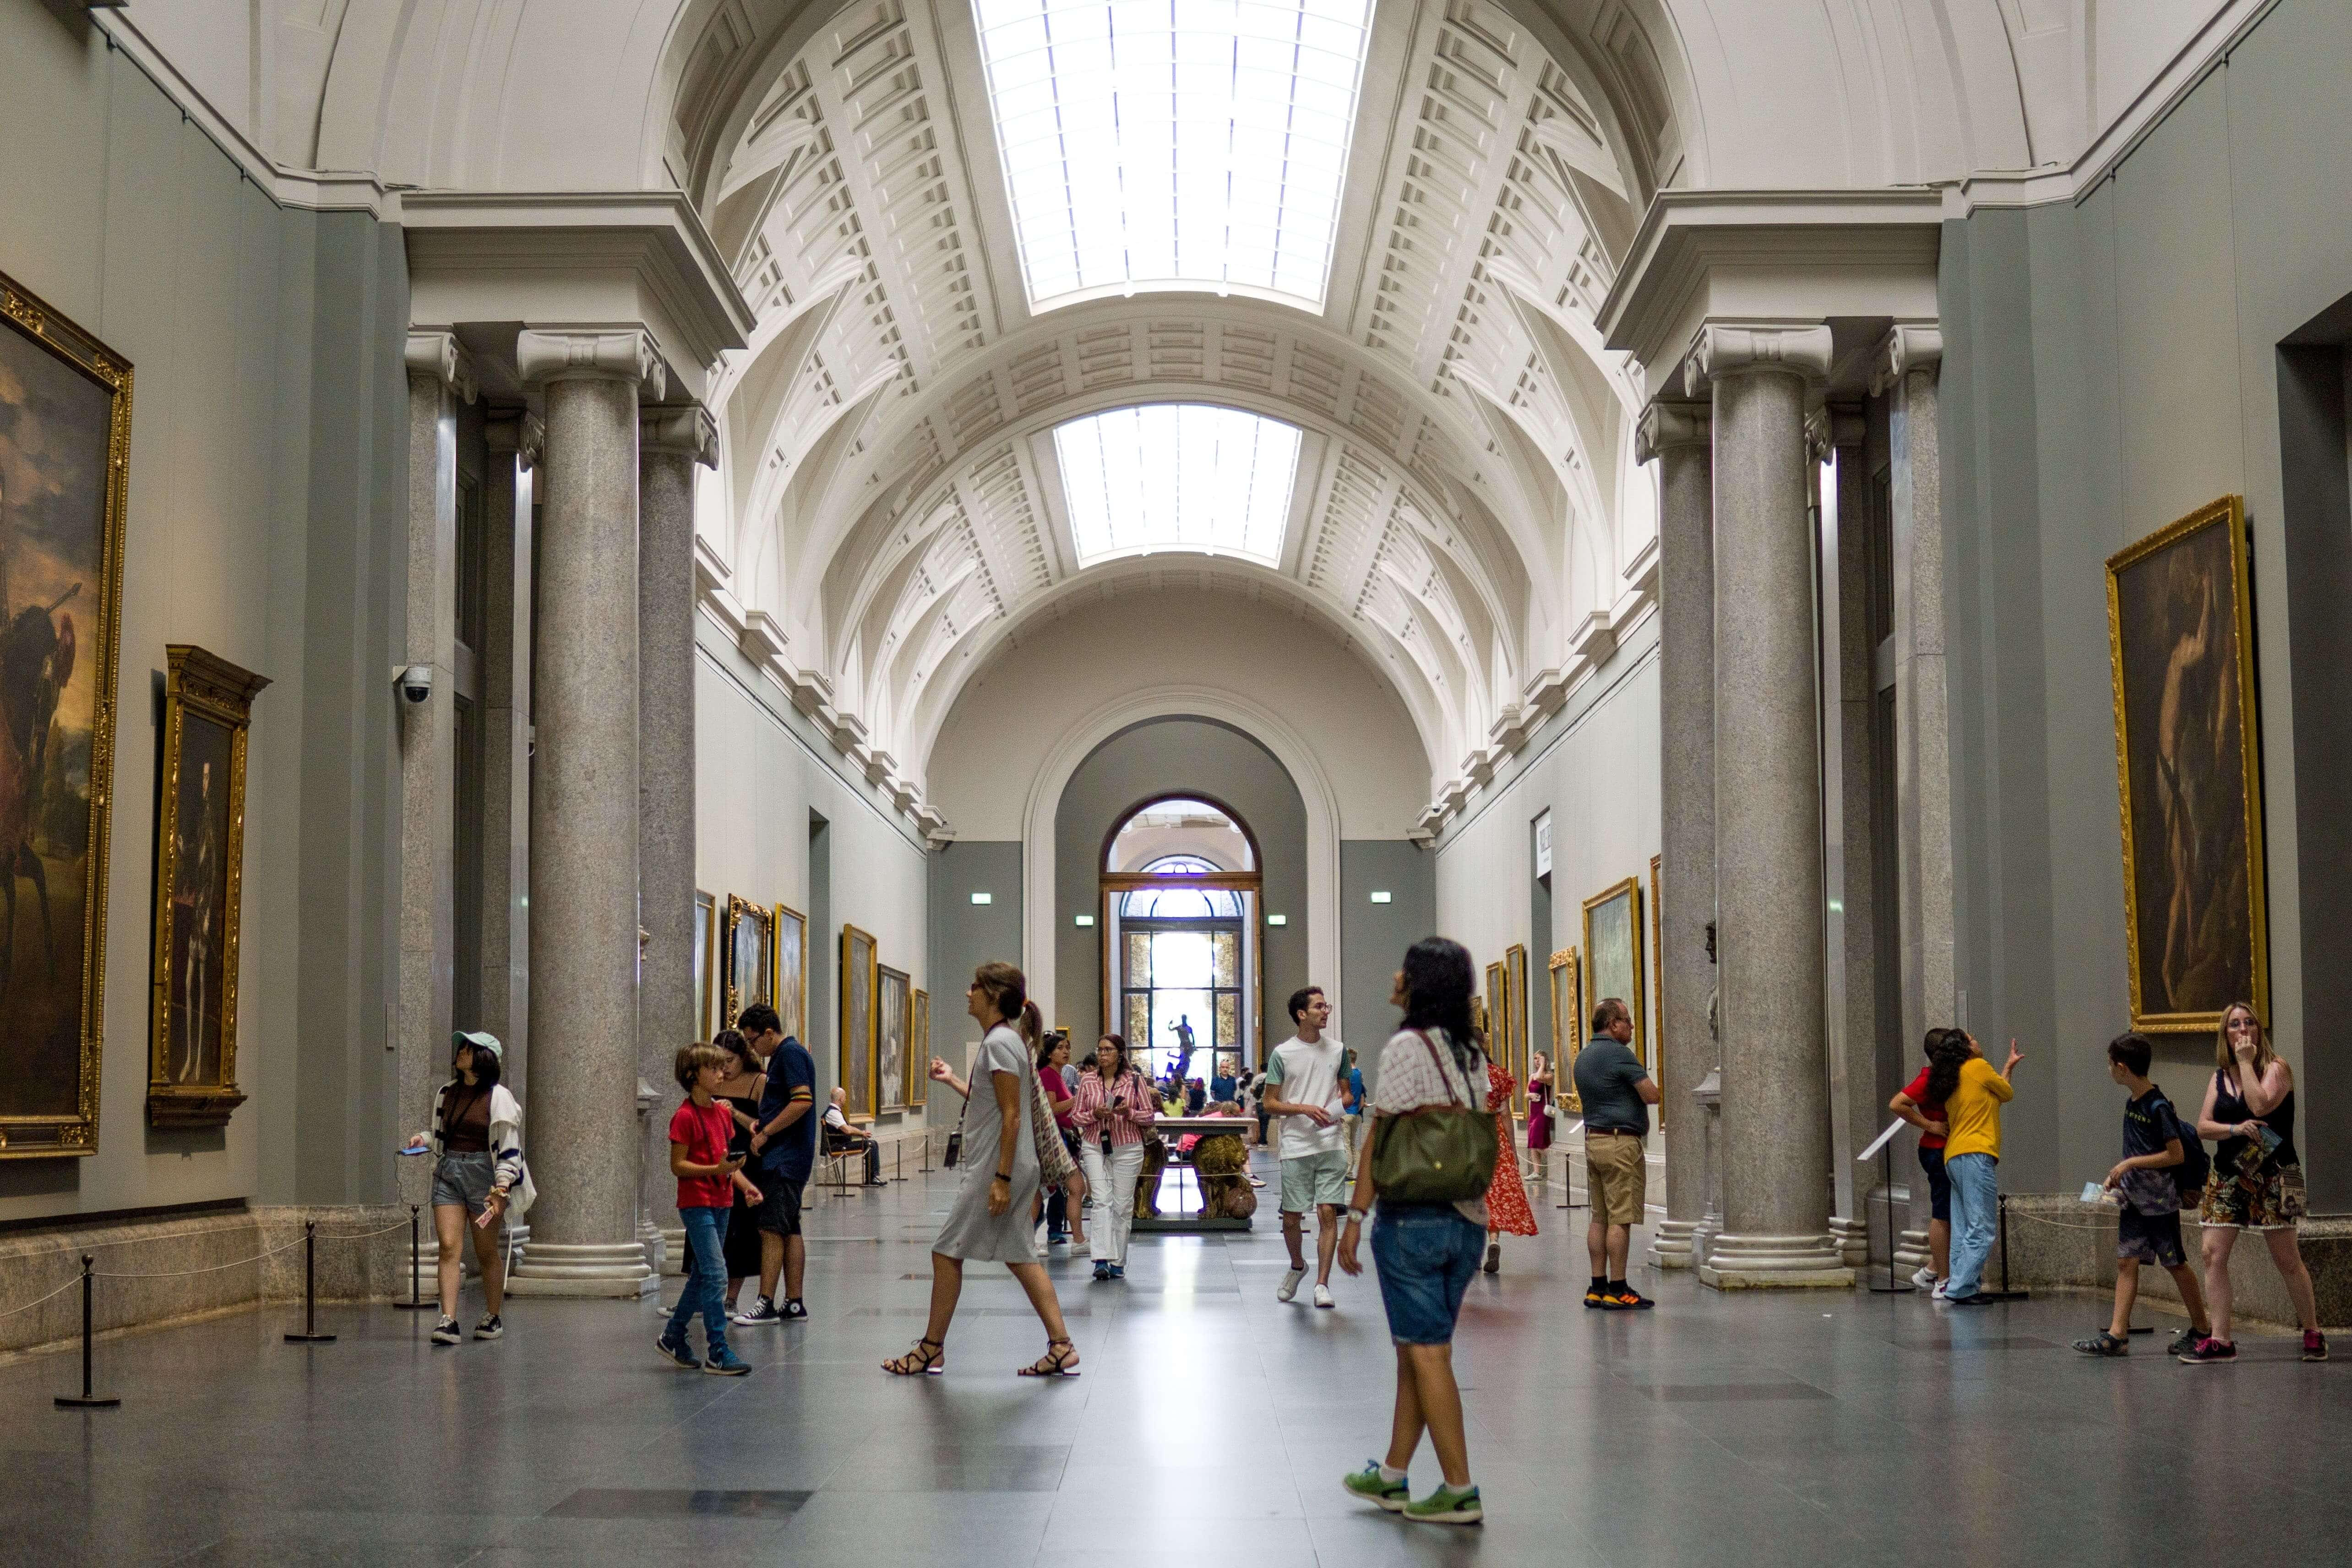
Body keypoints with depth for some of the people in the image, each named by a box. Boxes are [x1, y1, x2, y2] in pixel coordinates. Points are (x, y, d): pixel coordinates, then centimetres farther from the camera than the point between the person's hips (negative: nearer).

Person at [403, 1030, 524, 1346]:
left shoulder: (498, 1096, -6)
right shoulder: (447, 1093, 11)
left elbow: (508, 1144, -8)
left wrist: (501, 1187, -17)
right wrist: (424, 1139, 4)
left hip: (483, 1172, -4)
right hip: (448, 1172, 5)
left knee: (486, 1252, 5)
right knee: (448, 1247, -8)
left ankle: (492, 1318, 21)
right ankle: (448, 1321, -13)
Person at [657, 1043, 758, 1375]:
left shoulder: (722, 1112, 11)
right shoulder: (685, 1116, -12)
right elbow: (678, 1166, -13)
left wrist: (746, 1185, 1)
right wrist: (716, 1170, -25)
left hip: (721, 1203, 8)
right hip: (696, 1203, -8)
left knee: (702, 1276, 15)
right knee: (716, 1276, -12)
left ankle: (673, 1338, 29)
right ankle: (717, 1354, -9)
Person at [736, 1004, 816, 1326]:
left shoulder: (790, 1053, -13)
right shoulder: (784, 1054, 18)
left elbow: (803, 1101, -23)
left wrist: (765, 1134, -16)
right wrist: (760, 1125, 8)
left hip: (785, 1158, -10)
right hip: (788, 1157, 10)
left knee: (771, 1229, -10)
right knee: (790, 1230, 10)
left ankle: (766, 1305, -10)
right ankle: (794, 1304, 12)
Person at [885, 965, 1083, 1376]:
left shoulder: (999, 1042, -15)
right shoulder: (1006, 1040, 15)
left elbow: (1012, 1116, -20)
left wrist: (1001, 1179, -22)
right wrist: (952, 1080, 24)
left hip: (997, 1168, -10)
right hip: (1015, 1168, 10)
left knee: (947, 1251, 0)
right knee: (1020, 1256, 9)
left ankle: (932, 1350, 10)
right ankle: (1062, 1347, 5)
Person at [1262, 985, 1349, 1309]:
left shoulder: (1338, 1051, 8)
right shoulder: (1282, 1054, -1)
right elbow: (1270, 1103, 0)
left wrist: (1338, 1107, -4)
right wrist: (1304, 1108, -15)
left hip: (1331, 1145, 1)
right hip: (1296, 1147, -1)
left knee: (1328, 1212, -7)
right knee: (1292, 1217, 5)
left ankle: (1322, 1284, -2)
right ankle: (1297, 1267, 33)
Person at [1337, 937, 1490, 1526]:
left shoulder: (1408, 1046, -12)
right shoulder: (1473, 1053, 9)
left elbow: (1380, 1141, -13)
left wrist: (1355, 1218, -9)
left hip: (1413, 1217, -8)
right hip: (1468, 1220, 8)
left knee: (1426, 1354, -1)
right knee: (1417, 1350, 15)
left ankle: (1461, 1492, 1)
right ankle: (1392, 1477, 25)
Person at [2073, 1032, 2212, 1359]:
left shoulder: (2159, 1107, -17)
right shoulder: (2132, 1104, 8)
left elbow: (2176, 1155, -20)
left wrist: (2129, 1163, -20)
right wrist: (2118, 1175, 6)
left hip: (2160, 1200, -8)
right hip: (2134, 1198, 8)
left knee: (2175, 1264, 3)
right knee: (2126, 1261, 2)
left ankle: (2202, 1330, 17)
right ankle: (2117, 1334, -1)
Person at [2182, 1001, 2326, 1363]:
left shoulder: (2276, 1068, -4)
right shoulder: (2220, 1077, 11)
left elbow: (2261, 1106, -22)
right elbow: (2203, 1126, 4)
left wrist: (2246, 1062, -14)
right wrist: (2235, 1129, -14)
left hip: (2272, 1177, -5)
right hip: (2228, 1177, 5)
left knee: (2287, 1259, 0)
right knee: (2213, 1254, -5)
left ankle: (2313, 1333, 18)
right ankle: (2220, 1341, -2)